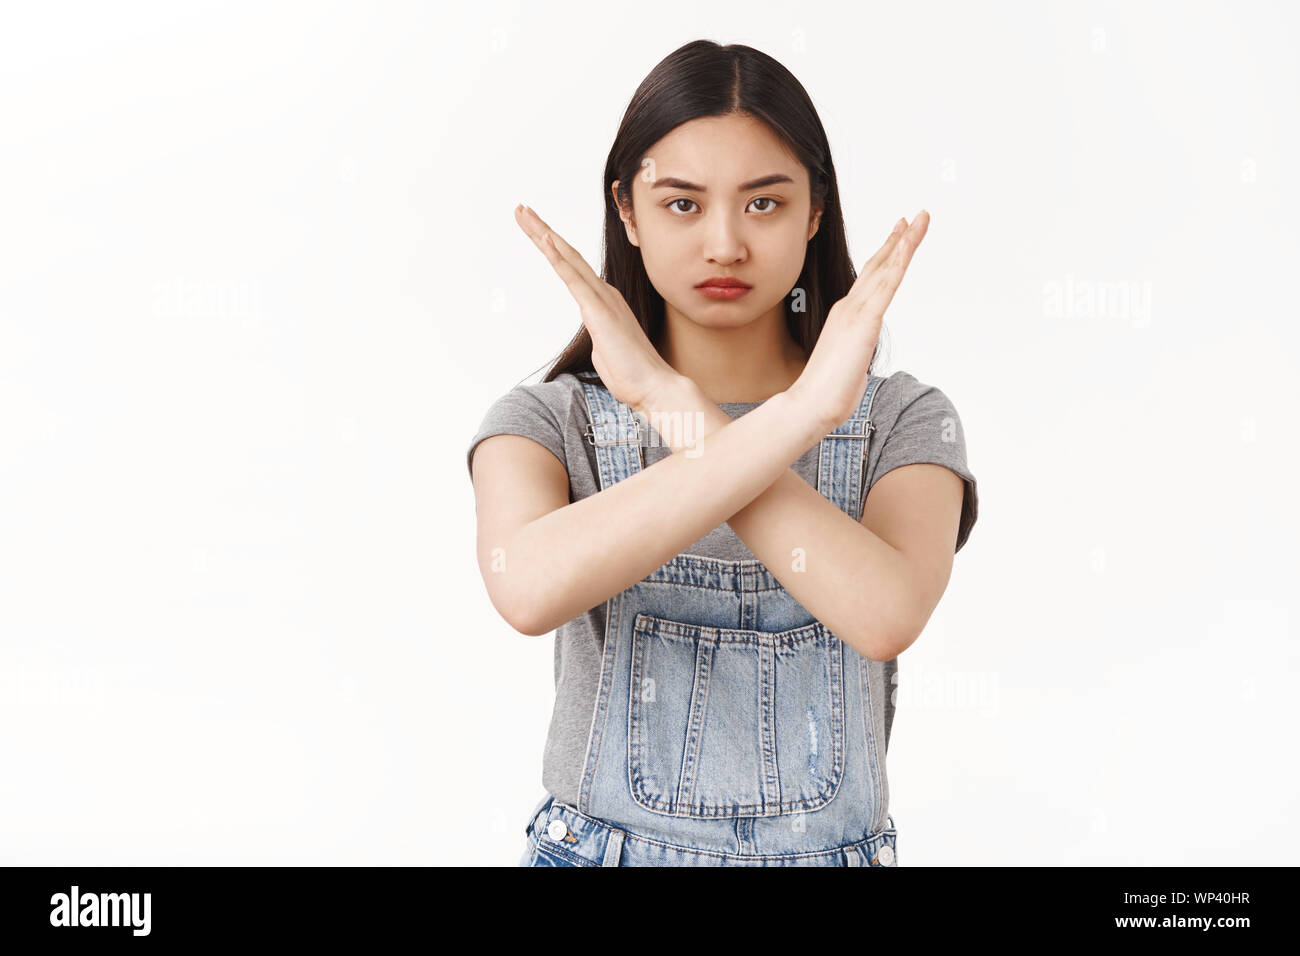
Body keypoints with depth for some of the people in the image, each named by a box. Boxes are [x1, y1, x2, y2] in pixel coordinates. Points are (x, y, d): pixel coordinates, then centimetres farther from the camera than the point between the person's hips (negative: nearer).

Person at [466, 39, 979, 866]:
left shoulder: (900, 422, -6)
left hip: (832, 847, 0)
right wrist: (795, 418, -32)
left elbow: (888, 615, -27)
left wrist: (670, 402, -26)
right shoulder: (550, 424, -7)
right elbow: (528, 588, -29)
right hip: (602, 842, 0)